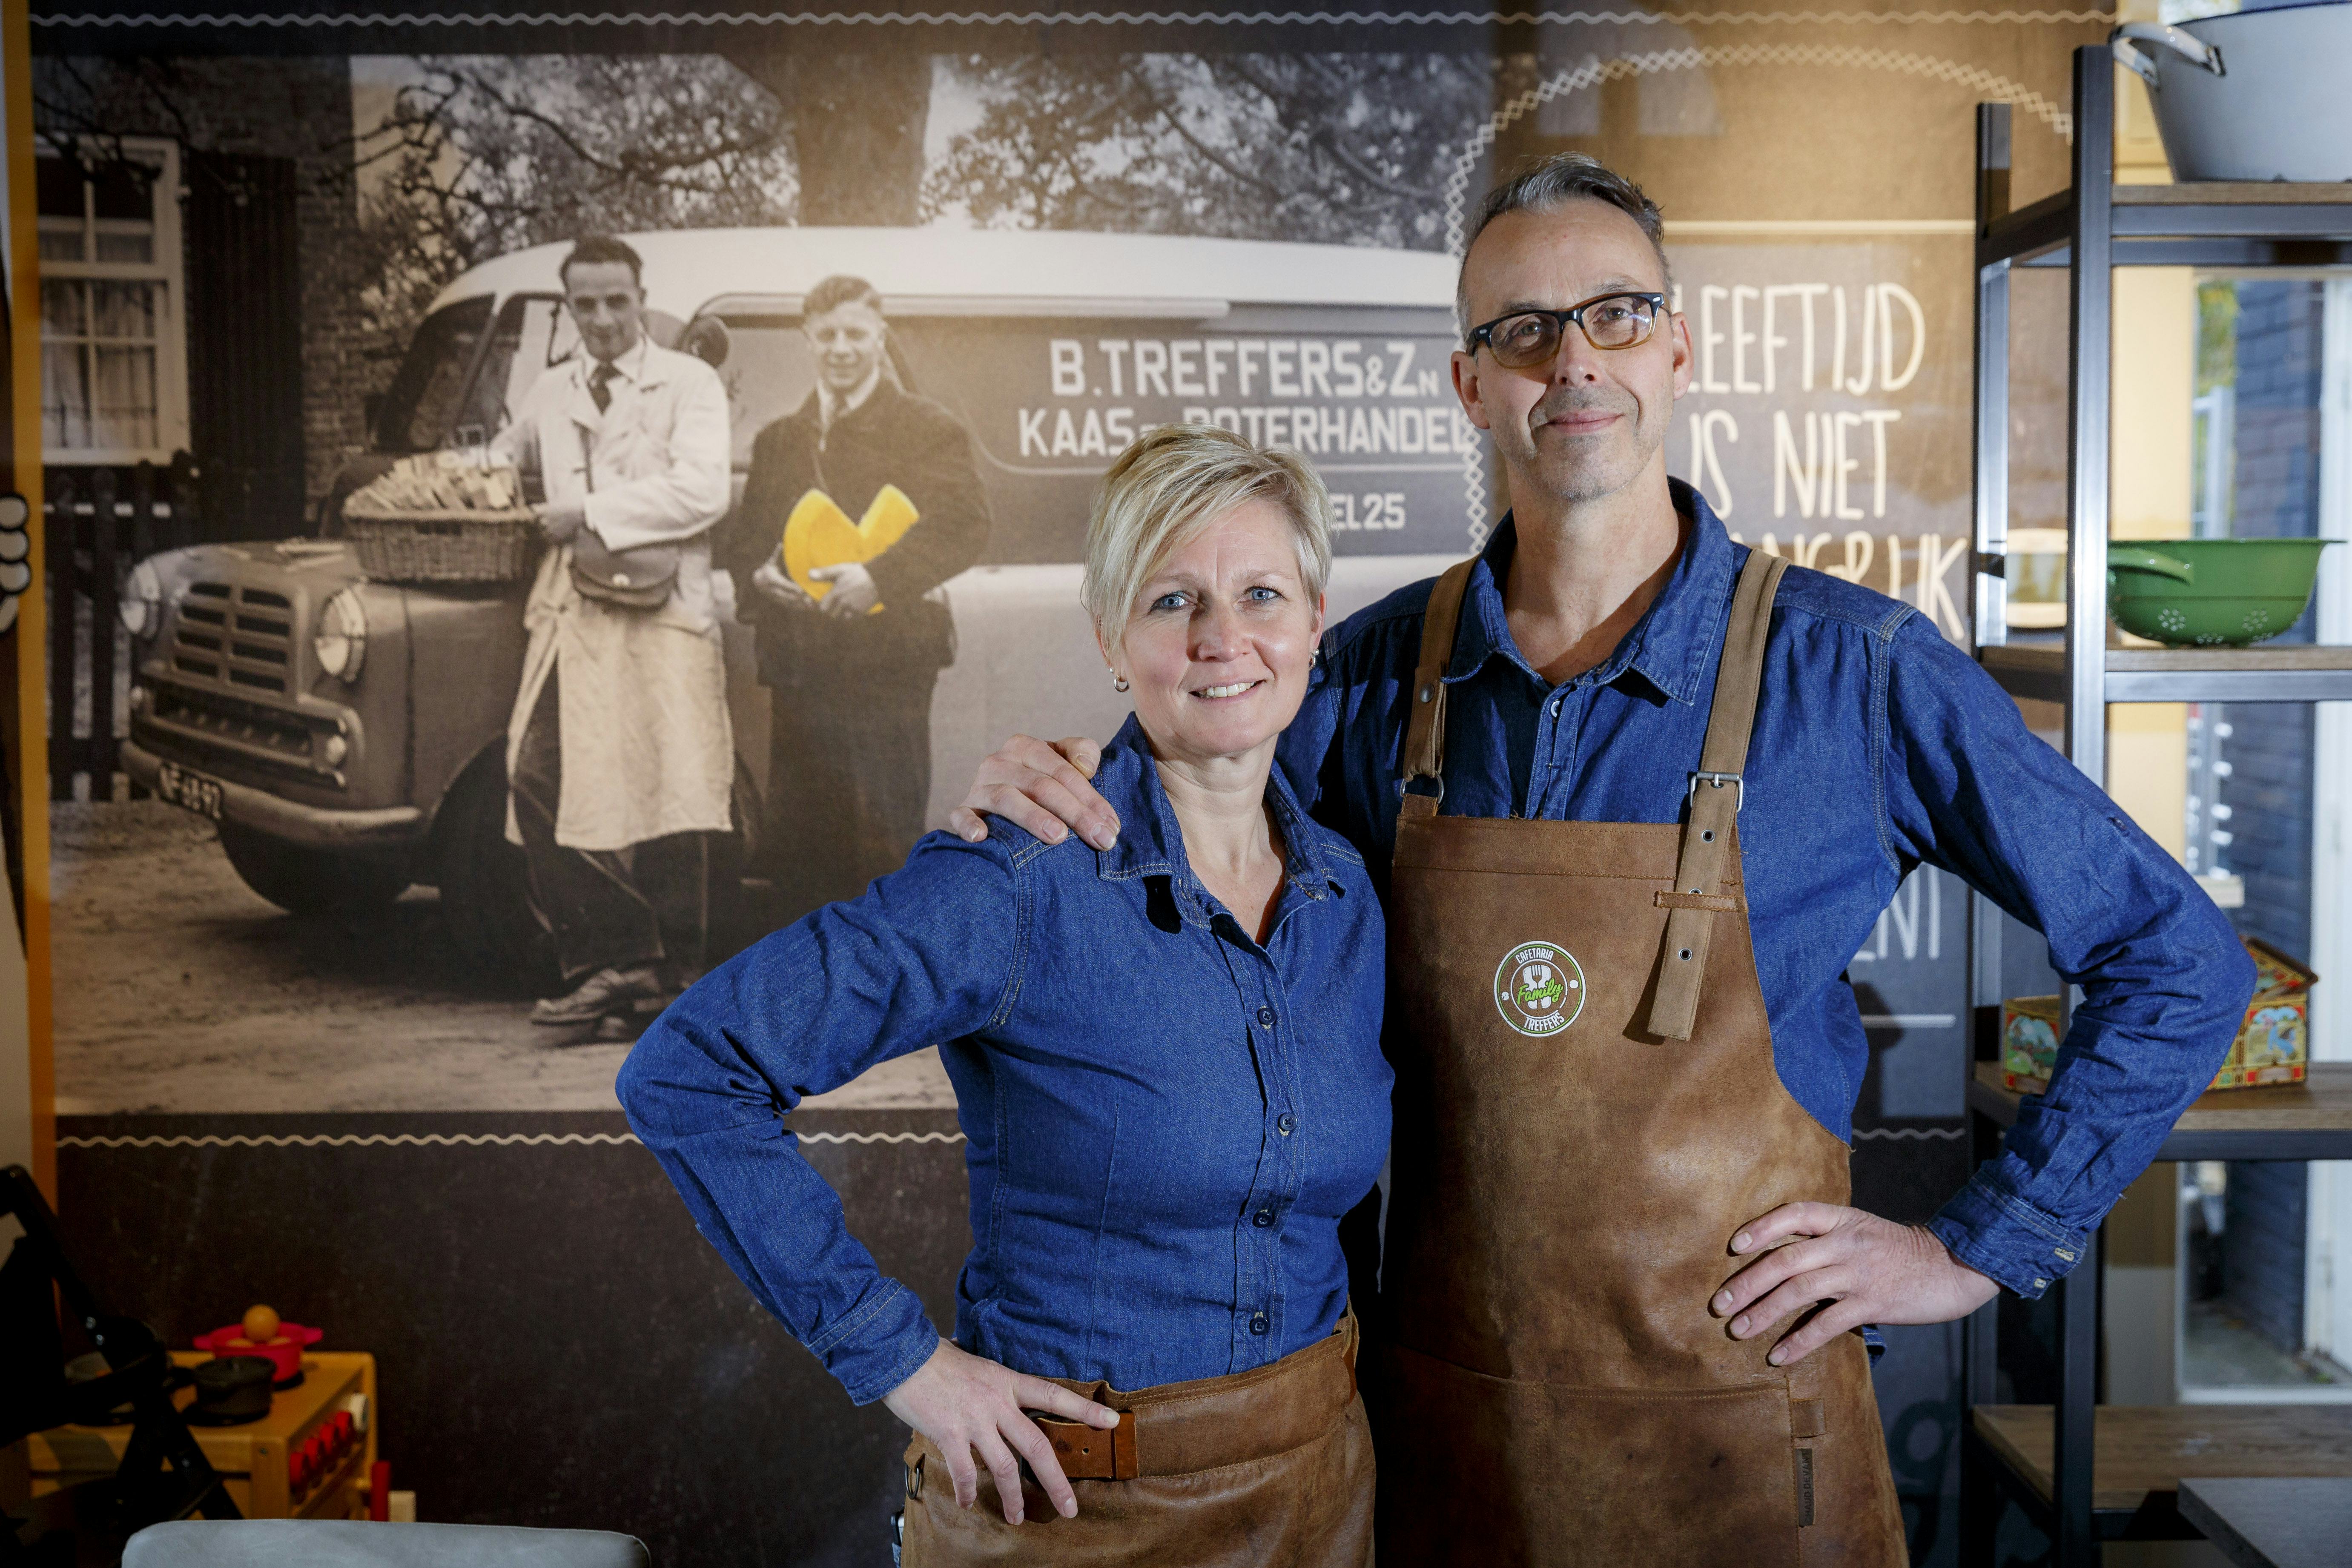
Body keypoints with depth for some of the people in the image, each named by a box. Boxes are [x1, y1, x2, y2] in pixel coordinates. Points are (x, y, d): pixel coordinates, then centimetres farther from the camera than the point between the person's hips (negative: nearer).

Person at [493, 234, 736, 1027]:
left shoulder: (690, 384, 3)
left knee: (665, 802, -4)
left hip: (659, 613, -5)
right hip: (566, 612, 5)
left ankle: (677, 974, 11)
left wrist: (590, 513, -10)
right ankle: (608, 964, 1)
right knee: (539, 785, -7)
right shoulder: (549, 395, 20)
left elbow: (702, 493, -12)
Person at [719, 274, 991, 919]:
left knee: (887, 837, -7)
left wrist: (879, 576, -22)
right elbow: (744, 534, 21)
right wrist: (758, 574, -3)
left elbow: (965, 525, -9)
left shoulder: (928, 429, 4)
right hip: (800, 666, 5)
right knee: (795, 839, 7)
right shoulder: (778, 441, 21)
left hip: (887, 666, -5)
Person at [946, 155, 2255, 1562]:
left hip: (1735, 1417, -2)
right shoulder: (1377, 672, -2)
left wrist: (1978, 1249, -5)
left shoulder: (1852, 668, -10)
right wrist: (1063, 818, -10)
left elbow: (2181, 961, -2)